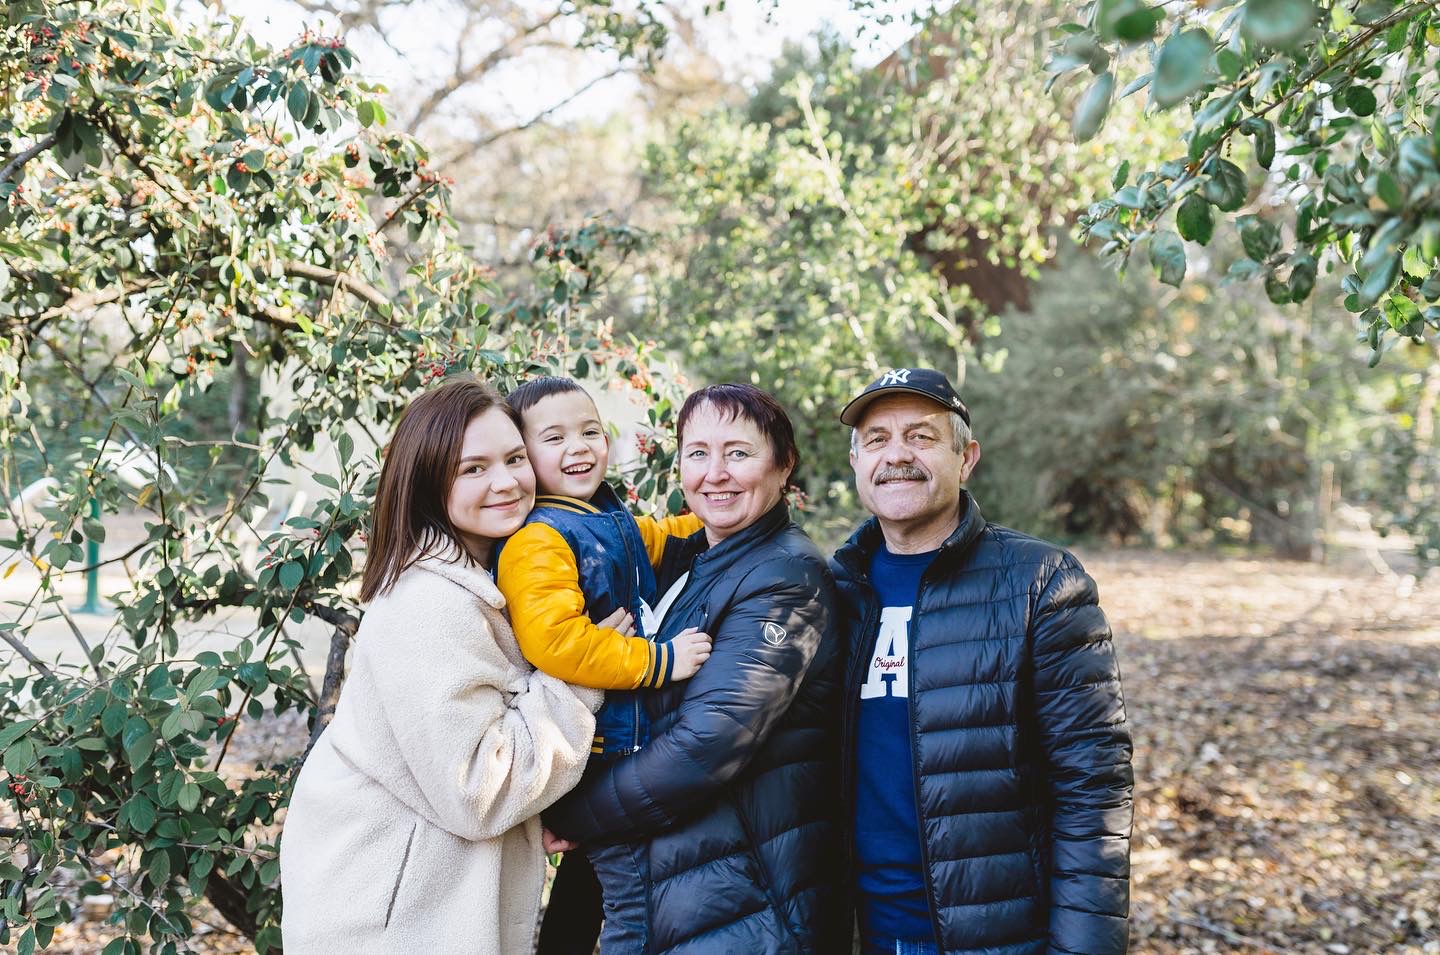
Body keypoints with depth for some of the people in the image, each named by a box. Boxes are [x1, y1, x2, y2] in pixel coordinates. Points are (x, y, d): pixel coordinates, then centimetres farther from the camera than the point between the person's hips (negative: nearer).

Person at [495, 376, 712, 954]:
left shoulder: (618, 522, 9)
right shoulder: (539, 541, -19)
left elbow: (667, 538, 31)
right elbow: (552, 640, -32)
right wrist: (660, 661, -27)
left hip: (632, 732, 9)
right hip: (591, 750, -9)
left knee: (587, 868, 22)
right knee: (628, 878, -5)